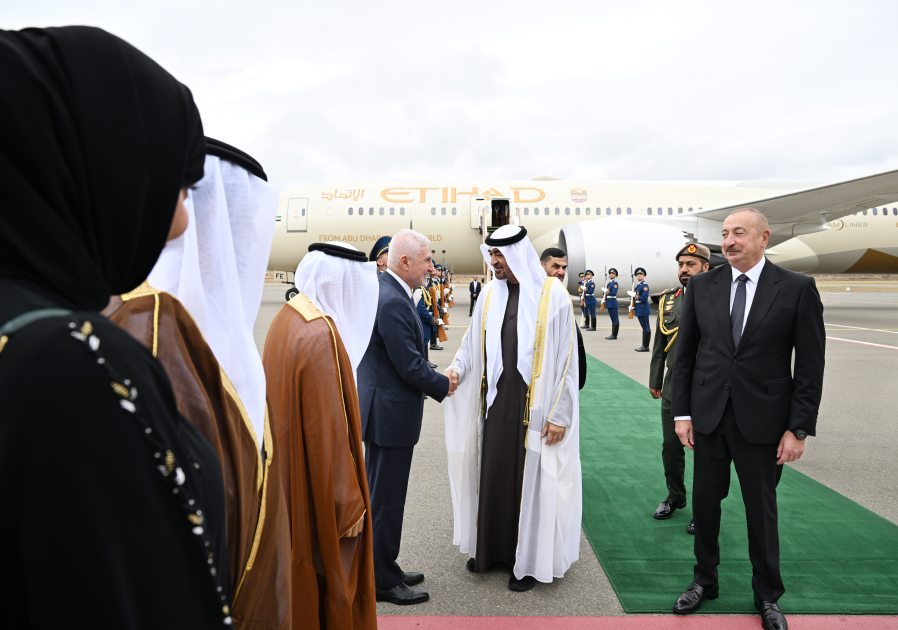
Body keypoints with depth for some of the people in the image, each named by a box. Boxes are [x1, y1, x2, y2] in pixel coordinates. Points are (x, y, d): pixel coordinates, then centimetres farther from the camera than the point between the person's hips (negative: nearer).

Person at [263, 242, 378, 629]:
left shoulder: (287, 318, 3)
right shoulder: (322, 335, -25)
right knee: (329, 586, 10)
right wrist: (349, 505, -14)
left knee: (302, 586, 23)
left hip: (290, 485, 9)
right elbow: (330, 433, -23)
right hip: (320, 493, -9)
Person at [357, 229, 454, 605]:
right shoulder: (393, 302, -23)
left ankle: (381, 570, 36)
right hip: (390, 415, -11)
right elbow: (409, 365, -22)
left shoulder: (379, 290, 9)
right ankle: (383, 581, 21)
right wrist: (443, 385, -6)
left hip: (379, 409, 11)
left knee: (380, 496, 20)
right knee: (386, 501, 5)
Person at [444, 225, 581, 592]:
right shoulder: (490, 294, 6)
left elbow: (565, 359, -8)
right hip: (495, 402, 5)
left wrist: (558, 415, -11)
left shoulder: (553, 296, -8)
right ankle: (490, 548, 32)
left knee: (530, 479, 5)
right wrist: (458, 368, -6)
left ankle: (528, 560, 23)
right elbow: (473, 342, 14)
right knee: (491, 474, 12)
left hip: (534, 407, -4)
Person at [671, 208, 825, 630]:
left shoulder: (798, 289, -5)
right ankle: (705, 581, 34)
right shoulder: (702, 286, 1)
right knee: (705, 500, 13)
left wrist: (799, 428, -8)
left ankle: (767, 595, 34)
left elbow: (810, 366, -5)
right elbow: (685, 354, 4)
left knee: (761, 509, 12)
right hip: (708, 416, 2)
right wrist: (682, 412, 1)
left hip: (762, 420, -2)